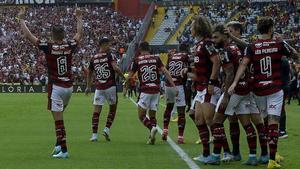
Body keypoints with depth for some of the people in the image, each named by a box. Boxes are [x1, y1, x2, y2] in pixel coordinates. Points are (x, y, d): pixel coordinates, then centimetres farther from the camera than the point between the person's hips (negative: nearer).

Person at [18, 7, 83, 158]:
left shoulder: (48, 46, -11)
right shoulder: (70, 46, -1)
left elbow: (27, 35, -7)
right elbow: (79, 34, 21)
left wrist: (21, 19, 5)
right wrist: (79, 18, 35)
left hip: (55, 87, -5)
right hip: (69, 86, 5)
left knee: (58, 119, -4)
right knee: (59, 116, 22)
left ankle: (63, 150, -8)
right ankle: (59, 144, 18)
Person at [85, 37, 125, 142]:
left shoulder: (93, 58, 10)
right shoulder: (110, 56, -5)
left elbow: (89, 73, 21)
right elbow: (115, 68, -20)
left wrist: (88, 87, 33)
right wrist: (124, 77, -5)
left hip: (99, 88, 3)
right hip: (110, 87, -3)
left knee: (96, 111, 2)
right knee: (112, 108, 15)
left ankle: (94, 135, -4)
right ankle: (107, 129, 3)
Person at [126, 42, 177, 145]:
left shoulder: (137, 60, 1)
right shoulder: (156, 58, 8)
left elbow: (130, 76, 6)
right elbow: (165, 72, -1)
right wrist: (174, 86, -1)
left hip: (145, 91, -3)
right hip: (156, 90, 3)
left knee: (141, 115, 4)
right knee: (152, 115, 13)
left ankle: (152, 128, -23)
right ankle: (152, 138, 0)